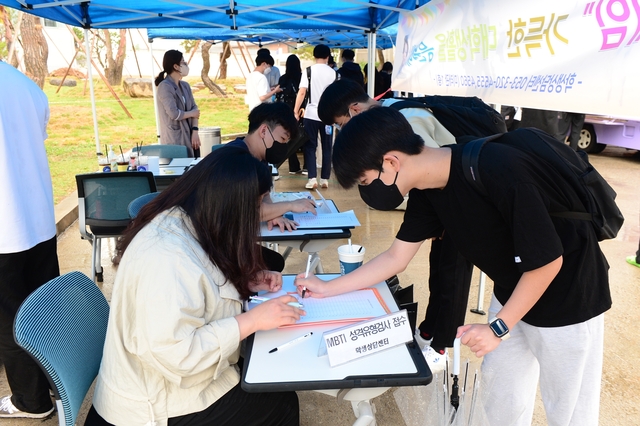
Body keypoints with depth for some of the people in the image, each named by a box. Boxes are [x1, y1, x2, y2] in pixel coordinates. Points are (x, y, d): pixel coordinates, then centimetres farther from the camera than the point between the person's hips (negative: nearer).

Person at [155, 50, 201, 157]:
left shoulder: (185, 85, 12)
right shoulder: (165, 87, -11)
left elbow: (195, 109, 6)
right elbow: (174, 114, -20)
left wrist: (195, 132, -7)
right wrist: (192, 114, -3)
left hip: (189, 137, 7)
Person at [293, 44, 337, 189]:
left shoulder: (308, 71, -2)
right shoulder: (333, 73, 3)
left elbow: (302, 93, -9)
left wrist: (295, 112, -4)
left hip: (311, 114, -1)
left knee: (310, 147, 5)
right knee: (327, 148, 10)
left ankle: (312, 179, -4)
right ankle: (325, 179, 13)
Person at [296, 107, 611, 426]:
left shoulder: (499, 172, -34)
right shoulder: (427, 188, -10)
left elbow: (547, 261, -25)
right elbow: (395, 257, -1)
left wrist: (498, 327, -19)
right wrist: (327, 289, -1)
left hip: (568, 300, -6)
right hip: (511, 294, 6)